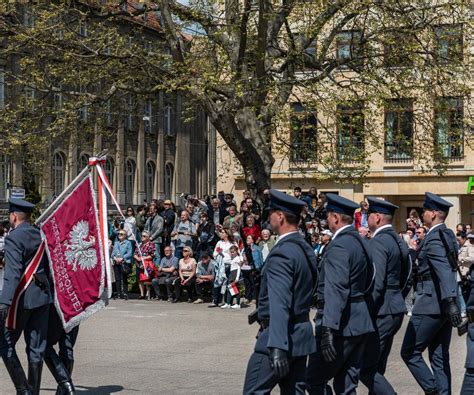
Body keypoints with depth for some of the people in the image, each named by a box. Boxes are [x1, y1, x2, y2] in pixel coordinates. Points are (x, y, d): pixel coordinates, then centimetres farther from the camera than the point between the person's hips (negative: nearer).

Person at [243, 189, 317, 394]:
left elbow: (280, 303, -28)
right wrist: (262, 312, 33)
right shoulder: (306, 249, 10)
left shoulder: (281, 253, -18)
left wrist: (277, 347, -35)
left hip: (280, 336, -9)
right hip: (302, 333, 9)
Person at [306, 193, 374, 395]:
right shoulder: (360, 241, 12)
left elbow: (336, 290, -25)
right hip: (359, 321, 9)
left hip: (342, 324, -9)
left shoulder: (339, 245, -16)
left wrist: (328, 329, -30)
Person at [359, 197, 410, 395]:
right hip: (395, 309, 10)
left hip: (382, 312, -10)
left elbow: (376, 284, -22)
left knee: (365, 369, -8)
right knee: (376, 368, 15)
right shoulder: (398, 241, 13)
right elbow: (404, 276, 18)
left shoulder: (378, 242, -16)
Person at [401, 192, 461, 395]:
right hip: (443, 304, 9)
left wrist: (450, 301, -40)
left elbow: (444, 270, -30)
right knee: (440, 357, 11)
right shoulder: (449, 235, 12)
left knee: (409, 352, 1)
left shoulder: (434, 238, -17)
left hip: (430, 304, -9)